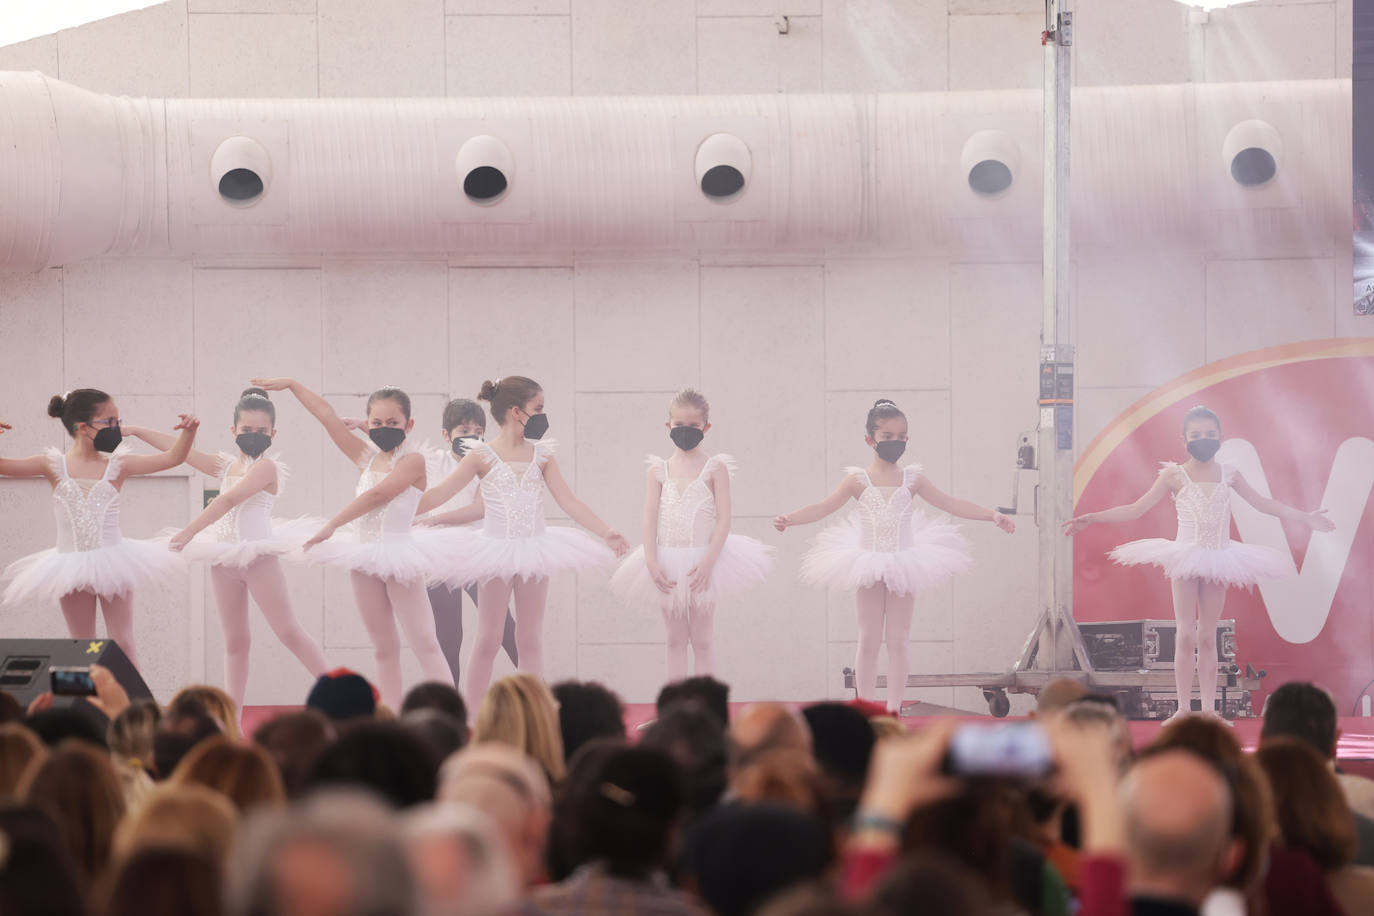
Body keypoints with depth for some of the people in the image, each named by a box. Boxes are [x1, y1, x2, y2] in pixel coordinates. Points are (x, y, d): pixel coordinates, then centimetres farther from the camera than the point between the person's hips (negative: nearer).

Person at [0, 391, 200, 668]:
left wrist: (188, 432, -23)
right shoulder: (54, 465, -2)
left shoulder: (117, 465, -1)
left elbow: (172, 458, -6)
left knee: (123, 643, 0)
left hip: (112, 561, 0)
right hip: (71, 566, 0)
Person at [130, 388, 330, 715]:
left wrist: (189, 532, -29)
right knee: (235, 641, 9)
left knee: (289, 632, -6)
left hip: (259, 556, -6)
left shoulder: (266, 467, -11)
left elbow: (230, 499, -22)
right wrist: (135, 431, 9)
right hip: (224, 559, 6)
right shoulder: (225, 465, 11)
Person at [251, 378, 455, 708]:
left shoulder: (412, 461, -9)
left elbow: (377, 495, -19)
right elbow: (326, 415, 10)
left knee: (424, 643, -8)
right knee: (383, 647, 9)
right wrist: (291, 385, 9)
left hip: (398, 554, -6)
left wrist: (332, 525, -18)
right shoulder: (365, 457, 10)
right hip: (365, 558, 6)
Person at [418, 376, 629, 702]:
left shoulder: (541, 454, 4)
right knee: (488, 640, 0)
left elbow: (568, 500, 3)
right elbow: (440, 494, -4)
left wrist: (605, 532, -5)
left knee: (530, 640, 6)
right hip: (496, 551, -3)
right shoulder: (483, 455, -5)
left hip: (534, 551, 3)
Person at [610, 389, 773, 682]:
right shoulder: (659, 470, 5)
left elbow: (723, 519, -7)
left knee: (702, 640, 3)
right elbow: (650, 518, 1)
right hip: (668, 561, 3)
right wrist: (652, 563, -10)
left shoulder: (714, 468, -2)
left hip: (702, 562, -3)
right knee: (675, 639, 7)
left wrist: (708, 562, -17)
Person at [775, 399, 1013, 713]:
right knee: (869, 641, 4)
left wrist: (992, 515, -5)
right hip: (868, 566, -1)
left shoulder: (912, 480, 2)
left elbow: (951, 504, 3)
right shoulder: (858, 480, -2)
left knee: (898, 640, 2)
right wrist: (789, 519, -22)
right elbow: (823, 507, -7)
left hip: (904, 566, 1)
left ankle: (893, 709, 6)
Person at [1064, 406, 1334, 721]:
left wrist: (1305, 517, 15)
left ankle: (1209, 708, 6)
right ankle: (1183, 708, -3)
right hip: (1186, 559, -2)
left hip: (1218, 559, 2)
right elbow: (1135, 510, -2)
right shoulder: (1175, 476, -1)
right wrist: (1091, 519, -10)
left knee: (1207, 637, 5)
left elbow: (1263, 503, 16)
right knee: (1186, 635, -6)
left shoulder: (1228, 474, 7)